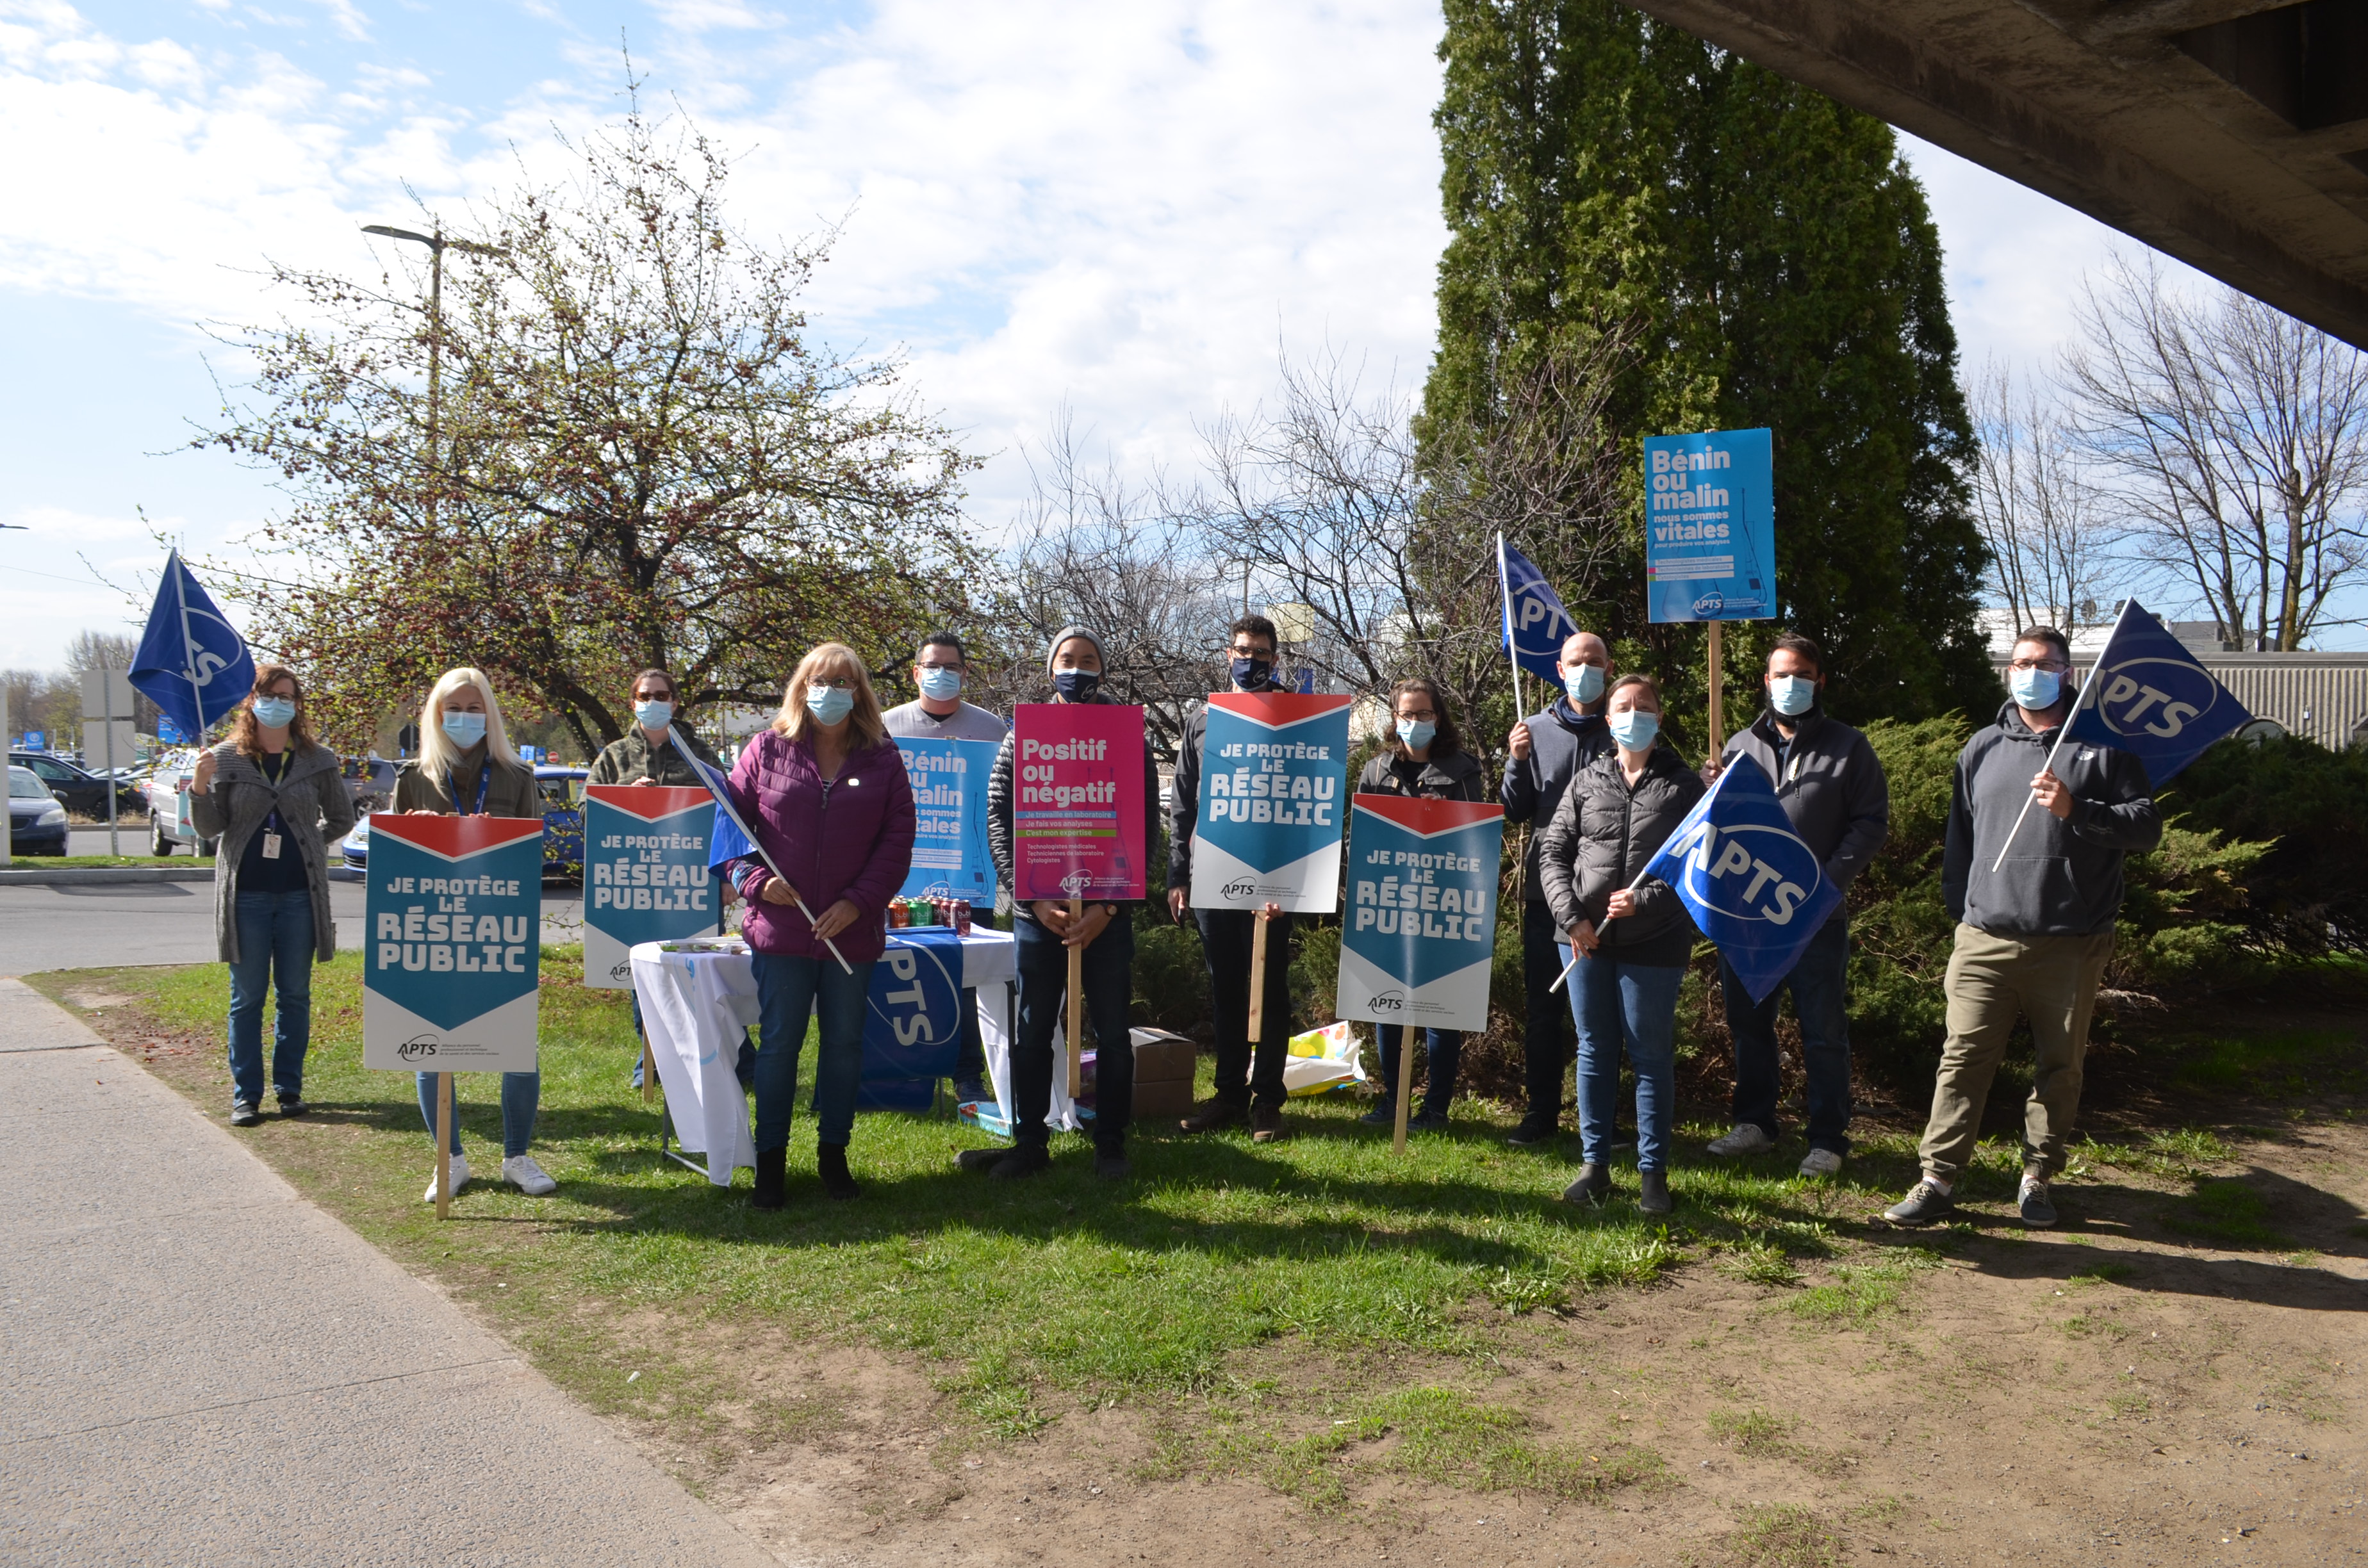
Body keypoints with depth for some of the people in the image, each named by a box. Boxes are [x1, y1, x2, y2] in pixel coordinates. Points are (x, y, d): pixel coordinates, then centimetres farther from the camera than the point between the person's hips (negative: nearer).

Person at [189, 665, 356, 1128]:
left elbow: (342, 819, 14)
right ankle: (246, 1094, 12)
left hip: (300, 894, 1)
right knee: (247, 997, 5)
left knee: (295, 995, 8)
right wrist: (200, 789, -16)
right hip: (246, 895, -1)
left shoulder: (318, 760, 4)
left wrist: (304, 843, 3)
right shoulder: (226, 759, 2)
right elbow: (209, 828, 1)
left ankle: (289, 1087, 18)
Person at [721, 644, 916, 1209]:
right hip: (781, 928, -1)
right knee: (778, 1043, 4)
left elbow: (897, 841, 0)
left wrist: (857, 903, -10)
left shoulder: (883, 760, 4)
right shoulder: (768, 751, 4)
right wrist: (754, 880, -10)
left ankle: (833, 1153, 25)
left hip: (853, 932, 1)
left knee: (845, 1044, 11)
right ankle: (770, 1159, 16)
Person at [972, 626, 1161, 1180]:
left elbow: (1146, 831, 0)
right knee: (1033, 1032, 7)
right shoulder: (1021, 741, 7)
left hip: (1107, 915, -1)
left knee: (1112, 1033, 6)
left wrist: (1107, 907, -11)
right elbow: (998, 824, 1)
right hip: (1038, 911, 1)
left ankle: (1111, 1145, 17)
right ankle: (1031, 1142, 18)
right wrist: (1034, 900, -11)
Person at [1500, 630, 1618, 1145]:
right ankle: (1542, 1112, 17)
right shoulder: (1537, 730, 7)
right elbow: (1515, 812, 8)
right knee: (1543, 1008, 7)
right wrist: (1517, 763, -9)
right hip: (1547, 889, 2)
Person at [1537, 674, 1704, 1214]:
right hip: (1585, 938, 3)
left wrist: (1645, 900, -17)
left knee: (1652, 1055, 4)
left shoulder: (1683, 784, 2)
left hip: (1654, 941, -2)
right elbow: (1553, 850, 6)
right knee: (1594, 1050, 9)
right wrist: (1571, 917, -6)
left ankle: (1653, 1173, 13)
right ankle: (1594, 1164, 19)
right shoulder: (1587, 781, 9)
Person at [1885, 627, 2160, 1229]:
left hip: (2071, 945, -1)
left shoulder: (2103, 746, 4)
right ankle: (1938, 1180, 1)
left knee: (2060, 1066, 8)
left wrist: (2075, 809, -19)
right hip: (1986, 940, 2)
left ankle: (2038, 1176, 22)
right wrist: (1960, 909, 15)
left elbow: (2147, 825, -3)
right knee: (1963, 1059, -3)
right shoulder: (1983, 748, 15)